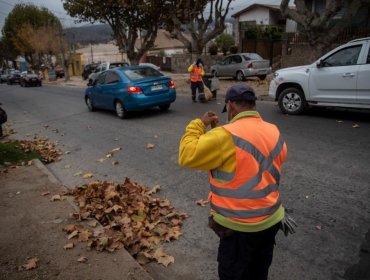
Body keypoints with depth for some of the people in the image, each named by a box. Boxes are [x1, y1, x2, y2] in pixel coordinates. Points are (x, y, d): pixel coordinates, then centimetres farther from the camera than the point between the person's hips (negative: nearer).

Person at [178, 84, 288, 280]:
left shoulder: (226, 136, -25)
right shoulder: (275, 133, 0)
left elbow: (187, 155, -21)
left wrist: (199, 124, -8)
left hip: (240, 227, -7)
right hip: (271, 220, 7)